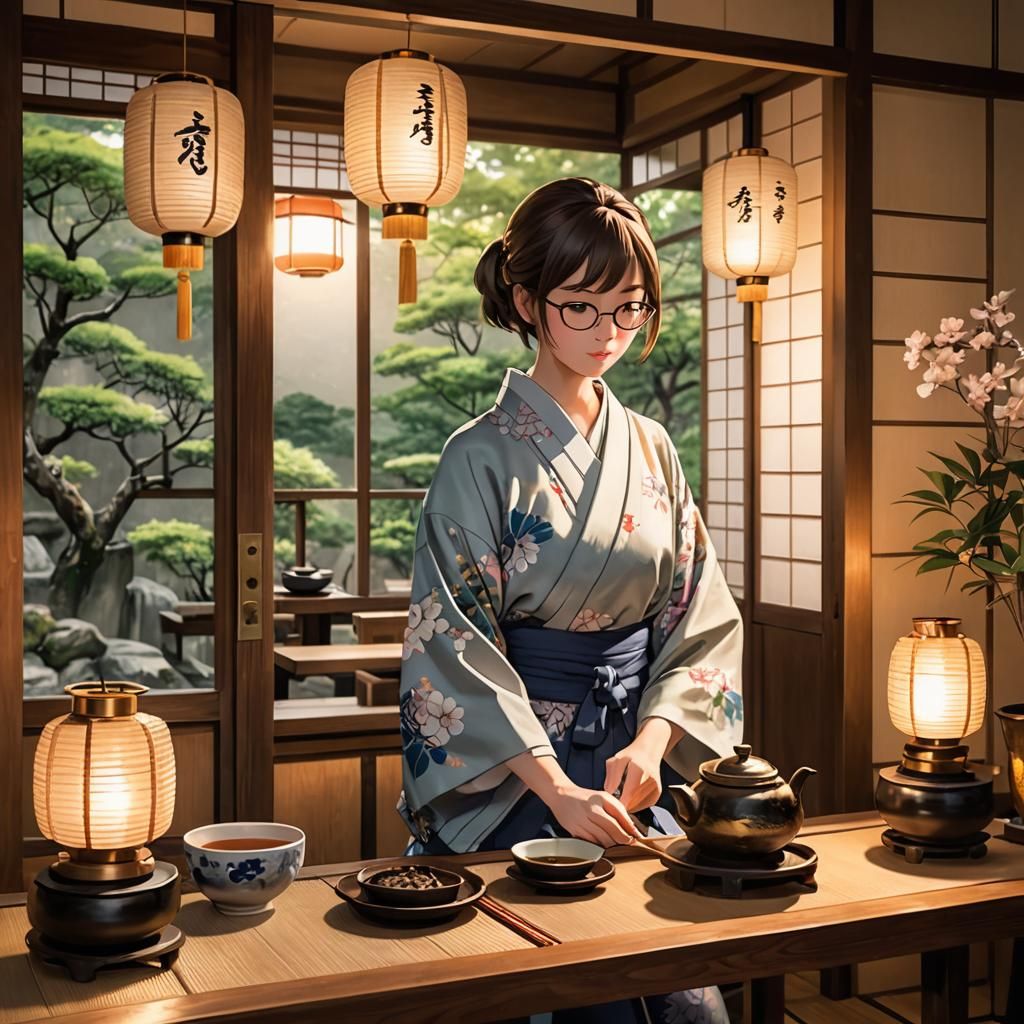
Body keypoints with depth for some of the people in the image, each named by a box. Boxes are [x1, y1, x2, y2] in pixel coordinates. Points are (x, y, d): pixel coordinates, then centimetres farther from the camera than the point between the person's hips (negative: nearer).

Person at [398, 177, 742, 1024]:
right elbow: (456, 645, -11)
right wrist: (557, 788, -20)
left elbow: (700, 619, 9)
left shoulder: (650, 451, 10)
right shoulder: (483, 457, -6)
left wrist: (653, 738, -9)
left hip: (635, 760, 4)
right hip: (513, 770, -4)